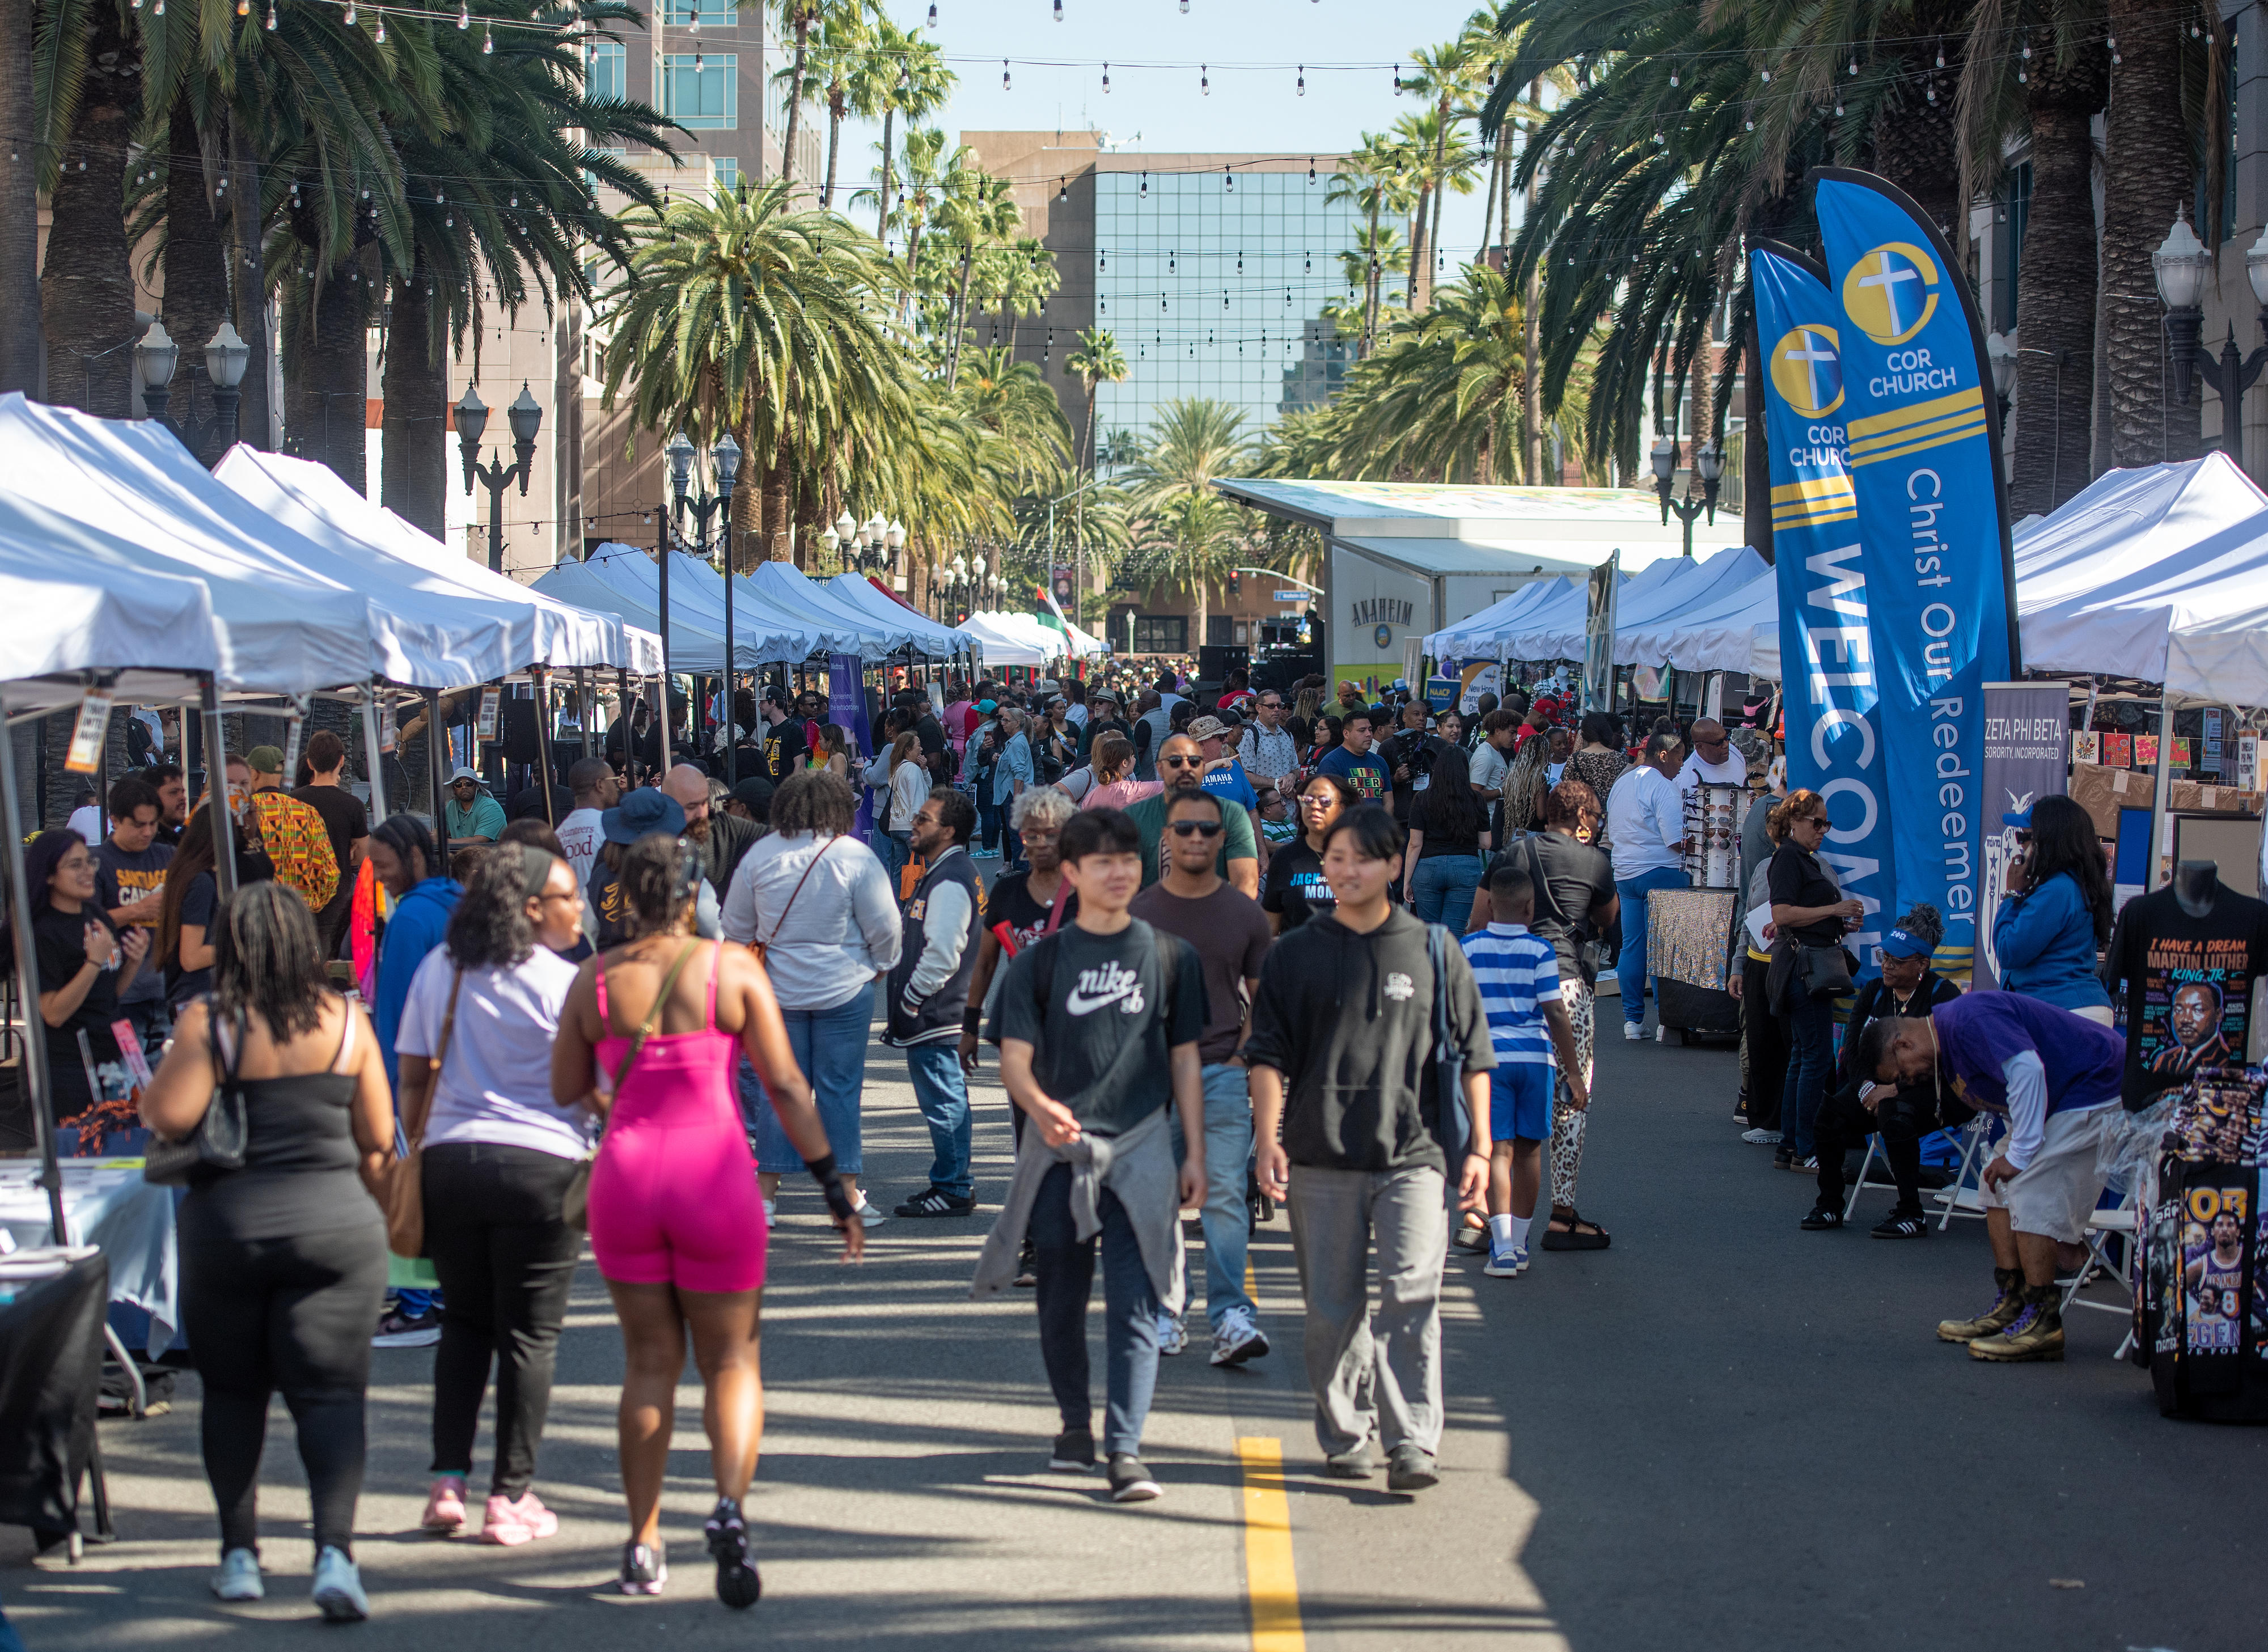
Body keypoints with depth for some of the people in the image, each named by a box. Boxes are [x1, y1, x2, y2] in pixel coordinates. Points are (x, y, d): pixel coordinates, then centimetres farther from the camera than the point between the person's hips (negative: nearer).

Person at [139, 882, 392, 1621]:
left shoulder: (209, 1021, -8)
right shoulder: (344, 1020, 1)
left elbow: (167, 1116, -15)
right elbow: (379, 1141, 4)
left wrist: (173, 1058, 5)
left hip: (225, 1222, -1)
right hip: (335, 1226, 1)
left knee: (232, 1391, 14)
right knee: (330, 1393, 0)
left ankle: (240, 1554, 17)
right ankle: (334, 1551, -15)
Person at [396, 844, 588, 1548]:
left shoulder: (439, 970, 7)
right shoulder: (561, 983, -7)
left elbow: (413, 1075, 10)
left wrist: (417, 1150, 19)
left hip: (450, 1161, 5)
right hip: (540, 1165, -4)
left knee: (463, 1322, 15)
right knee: (530, 1332, 3)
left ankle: (446, 1483, 9)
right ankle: (510, 1496, 3)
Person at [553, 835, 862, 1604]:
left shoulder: (596, 978, 2)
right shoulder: (732, 967, -3)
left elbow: (566, 1091, 9)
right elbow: (785, 1087, -4)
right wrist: (835, 1190, 1)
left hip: (625, 1174, 2)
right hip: (716, 1177, -1)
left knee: (649, 1360, 14)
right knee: (731, 1359, 9)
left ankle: (643, 1545, 13)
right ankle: (729, 1506, -16)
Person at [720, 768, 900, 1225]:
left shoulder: (759, 856, -3)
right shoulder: (855, 858, -12)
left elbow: (735, 926, 5)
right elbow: (884, 926, -8)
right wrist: (881, 965, 12)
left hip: (778, 989, 3)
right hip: (844, 989, -3)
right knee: (840, 1089, 3)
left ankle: (765, 1194, 11)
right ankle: (847, 1193, 7)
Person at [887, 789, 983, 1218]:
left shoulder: (950, 881, -18)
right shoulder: (941, 873, 16)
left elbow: (942, 953, -24)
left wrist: (910, 1000, -15)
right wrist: (906, 1000, 21)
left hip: (934, 1017, -11)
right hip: (932, 1015, 11)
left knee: (942, 1100, -5)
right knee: (945, 1099, 16)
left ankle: (953, 1189, 0)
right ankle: (952, 1183, 23)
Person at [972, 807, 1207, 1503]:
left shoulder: (1170, 956, 8)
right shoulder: (1041, 961, 5)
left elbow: (1184, 1061, 11)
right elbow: (1014, 1061, -1)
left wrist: (1195, 1154, 6)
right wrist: (1040, 1107, -23)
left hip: (1141, 1150, -1)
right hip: (1057, 1151, 1)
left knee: (1135, 1302, -9)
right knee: (1061, 1298, 8)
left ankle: (1125, 1447, -12)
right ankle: (1074, 1425, 26)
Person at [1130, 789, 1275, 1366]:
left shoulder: (1245, 915, 6)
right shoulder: (1139, 913, 5)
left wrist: (1244, 1057, -2)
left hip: (1224, 1074, -1)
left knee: (1225, 1195, -10)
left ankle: (1232, 1316, -12)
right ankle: (1163, 1313, 13)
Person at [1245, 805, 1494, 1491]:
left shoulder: (1433, 952, 8)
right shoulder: (1293, 956, 8)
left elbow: (1472, 1053, 10)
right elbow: (1268, 1054, 4)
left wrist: (1479, 1147, 5)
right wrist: (1268, 1139, -8)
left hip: (1414, 1156, -1)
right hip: (1321, 1159, 1)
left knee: (1412, 1296, -13)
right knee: (1333, 1309, 5)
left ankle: (1412, 1442, -14)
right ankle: (1344, 1437, 18)